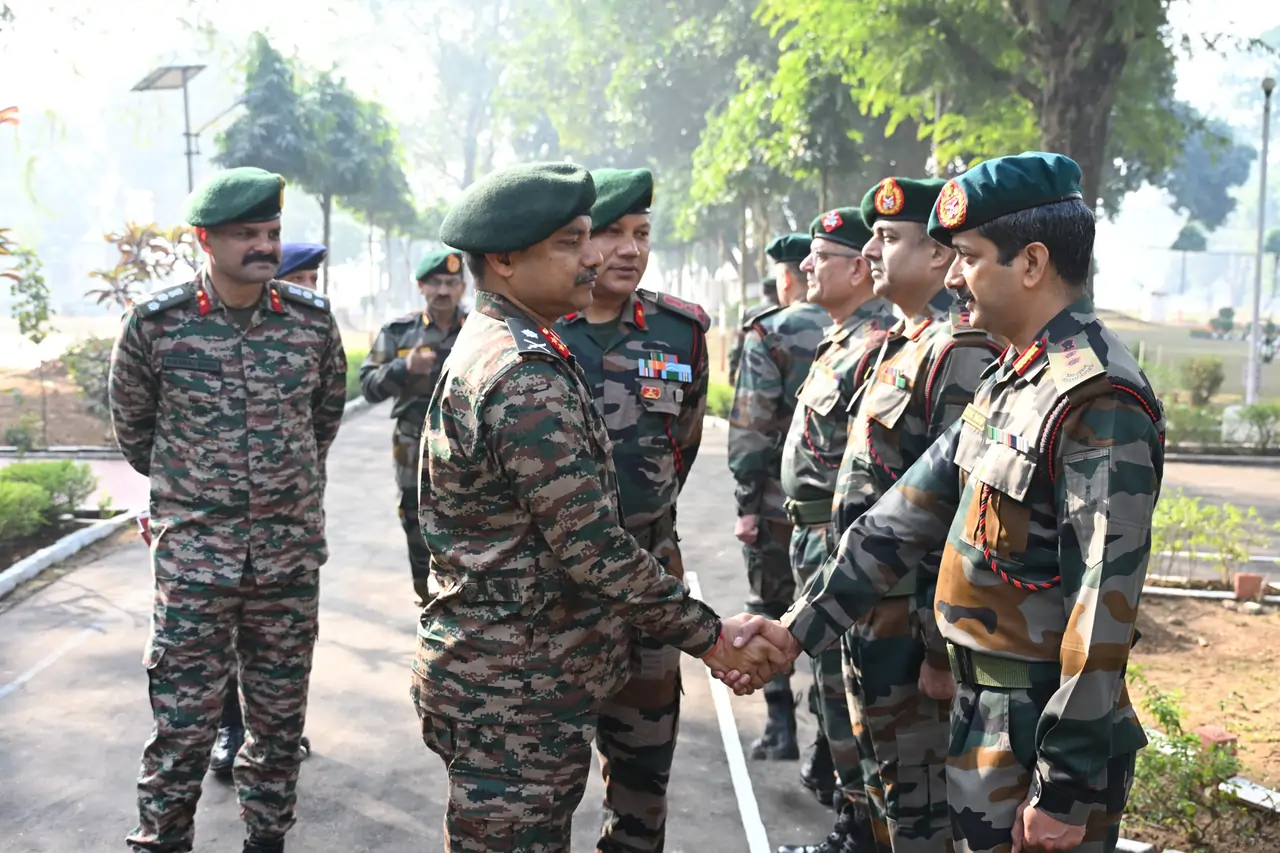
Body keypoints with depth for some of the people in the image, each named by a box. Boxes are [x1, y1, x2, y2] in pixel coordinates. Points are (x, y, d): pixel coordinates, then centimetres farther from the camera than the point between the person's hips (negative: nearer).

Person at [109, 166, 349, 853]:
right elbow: (131, 427, 9)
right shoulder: (155, 323, -7)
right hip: (193, 556, -2)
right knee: (182, 724, 3)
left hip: (291, 555, 2)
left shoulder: (313, 320, -1)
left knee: (279, 719, 14)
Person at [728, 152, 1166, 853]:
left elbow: (1104, 605, -24)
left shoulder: (1099, 400, -21)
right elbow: (906, 517, 8)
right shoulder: (1005, 384, 8)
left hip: (1046, 735, -8)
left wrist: (1067, 788, -21)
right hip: (981, 717, 8)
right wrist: (799, 629, 5)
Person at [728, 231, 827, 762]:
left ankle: (781, 730, 9)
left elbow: (750, 428, -13)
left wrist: (747, 502, -8)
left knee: (770, 615, 8)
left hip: (780, 501, -4)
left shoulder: (770, 335, -10)